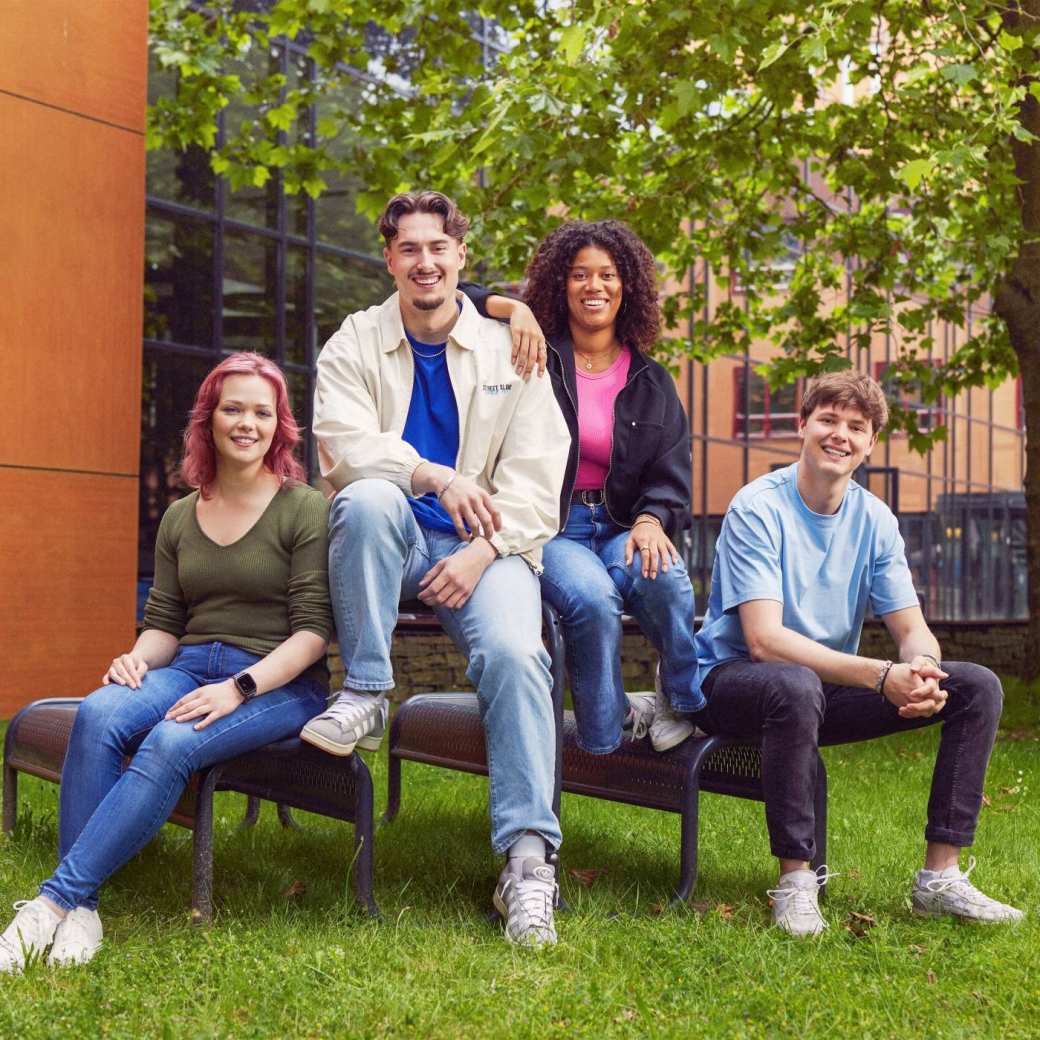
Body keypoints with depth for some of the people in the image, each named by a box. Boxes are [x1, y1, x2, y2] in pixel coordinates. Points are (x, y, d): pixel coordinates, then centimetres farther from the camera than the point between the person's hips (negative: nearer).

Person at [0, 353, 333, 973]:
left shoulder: (306, 509, 0)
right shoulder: (181, 517, 16)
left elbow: (313, 629, -8)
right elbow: (164, 622, 15)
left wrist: (239, 688, -21)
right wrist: (139, 657, -9)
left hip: (279, 684, -4)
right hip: (190, 668, 4)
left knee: (170, 744, -33)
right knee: (98, 715, -28)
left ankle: (55, 901, -27)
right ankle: (80, 911, -26)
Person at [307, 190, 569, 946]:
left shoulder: (508, 351, 6)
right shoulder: (356, 343, 7)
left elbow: (535, 481, -1)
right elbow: (343, 442, -10)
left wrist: (482, 553, -16)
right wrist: (436, 476, -23)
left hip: (483, 547, 0)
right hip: (391, 541, 0)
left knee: (514, 652, -29)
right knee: (368, 497, -35)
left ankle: (529, 858, -26)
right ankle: (364, 695, -23)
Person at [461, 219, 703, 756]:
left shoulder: (651, 381, 14)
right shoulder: (535, 353, 6)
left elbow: (671, 475, 8)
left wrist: (652, 520, -14)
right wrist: (510, 308, -15)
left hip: (620, 526, 2)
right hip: (548, 525, -2)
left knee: (665, 578, -32)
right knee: (591, 598, -34)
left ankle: (686, 698, -4)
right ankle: (602, 737, -11)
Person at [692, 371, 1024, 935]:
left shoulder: (875, 520, 2)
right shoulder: (758, 508, -16)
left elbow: (913, 629, 1)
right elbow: (765, 640, -26)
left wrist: (922, 671, -26)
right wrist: (880, 676, -35)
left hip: (830, 686, 6)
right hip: (734, 680, -6)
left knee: (978, 685, -7)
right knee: (796, 685, -41)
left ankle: (940, 876, -4)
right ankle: (795, 882, -25)